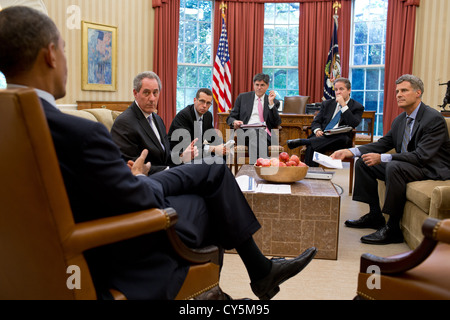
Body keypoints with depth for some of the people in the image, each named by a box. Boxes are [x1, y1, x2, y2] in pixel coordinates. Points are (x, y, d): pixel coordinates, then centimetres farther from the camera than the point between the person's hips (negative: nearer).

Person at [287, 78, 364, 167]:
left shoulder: (357, 107, 10)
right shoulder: (327, 104, 22)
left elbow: (353, 124, -9)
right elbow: (316, 122, 16)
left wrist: (343, 105, -9)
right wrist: (317, 130, -9)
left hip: (341, 140, -1)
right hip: (322, 137, 2)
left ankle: (301, 141, -42)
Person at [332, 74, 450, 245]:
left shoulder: (434, 119, -18)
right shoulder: (400, 120, 9)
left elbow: (421, 156, -26)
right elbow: (383, 143, 7)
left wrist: (381, 158, -32)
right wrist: (349, 152, -6)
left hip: (432, 169, -9)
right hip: (404, 164, 9)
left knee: (394, 166, -36)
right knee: (363, 163, 1)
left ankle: (392, 229, -26)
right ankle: (375, 216, 7)